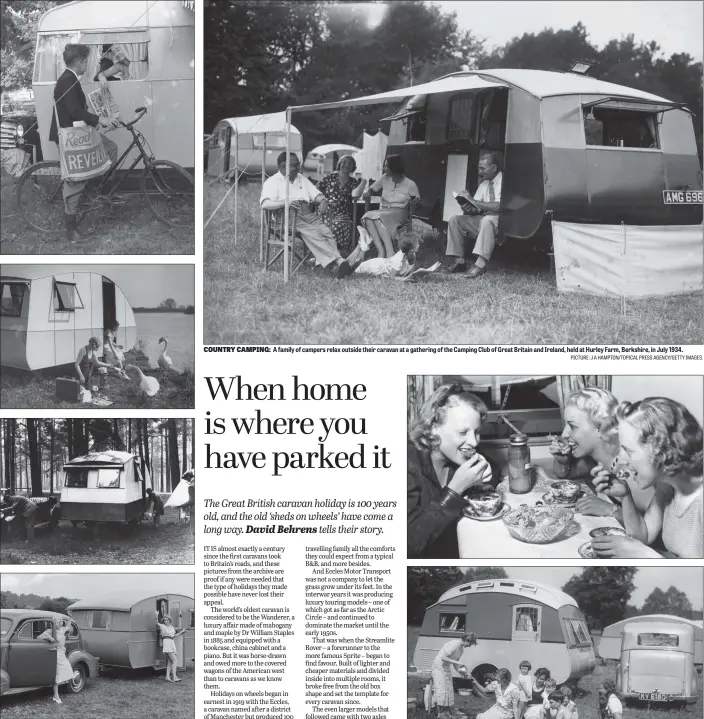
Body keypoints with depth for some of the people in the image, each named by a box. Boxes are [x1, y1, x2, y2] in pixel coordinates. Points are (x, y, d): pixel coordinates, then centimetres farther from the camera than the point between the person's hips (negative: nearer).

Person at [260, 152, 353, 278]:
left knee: (326, 231, -25)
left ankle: (335, 265, -44)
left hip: (307, 214, 6)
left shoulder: (302, 179, 28)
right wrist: (285, 202, -26)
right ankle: (337, 261, -45)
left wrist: (323, 200, -3)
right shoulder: (272, 182, 8)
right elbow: (265, 204, -9)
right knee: (312, 233, -33)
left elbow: (316, 194, 23)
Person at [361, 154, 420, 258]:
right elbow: (372, 189, 19)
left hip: (400, 213, -4)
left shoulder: (410, 184, 1)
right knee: (368, 217, -32)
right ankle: (381, 250, -39)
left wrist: (414, 201, -15)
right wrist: (367, 193, -5)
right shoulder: (384, 178, 11)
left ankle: (389, 251, -42)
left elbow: (417, 198, 9)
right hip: (384, 212, 4)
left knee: (378, 217, -37)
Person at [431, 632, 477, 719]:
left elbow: (455, 662, 13)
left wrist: (460, 671, -4)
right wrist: (456, 662, -27)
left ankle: (447, 711, 12)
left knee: (449, 689, 7)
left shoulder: (462, 649, 5)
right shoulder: (454, 644, -25)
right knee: (441, 689, -14)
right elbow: (443, 658, -29)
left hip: (447, 668, 10)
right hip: (439, 667, -10)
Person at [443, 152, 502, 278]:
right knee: (454, 220, -5)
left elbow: (499, 206, -21)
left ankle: (480, 264, -45)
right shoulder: (484, 184, 16)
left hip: (499, 221, -8)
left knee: (486, 220, -39)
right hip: (482, 218, 8)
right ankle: (459, 260, -10)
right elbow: (476, 208, 11)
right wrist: (468, 208, -13)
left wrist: (475, 202, -20)